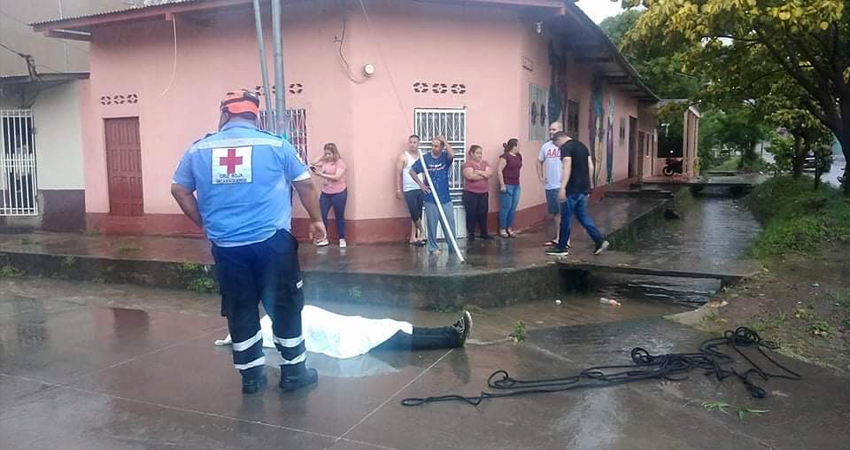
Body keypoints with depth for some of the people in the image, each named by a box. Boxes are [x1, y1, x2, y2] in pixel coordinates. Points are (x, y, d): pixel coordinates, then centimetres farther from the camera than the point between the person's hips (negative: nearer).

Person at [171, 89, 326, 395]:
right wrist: (316, 220, 20)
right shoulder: (276, 145, 0)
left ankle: (251, 374, 22)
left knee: (240, 310, 13)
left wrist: (206, 225, 21)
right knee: (285, 306, 8)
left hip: (227, 246, 3)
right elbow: (305, 185, 6)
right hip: (272, 241, -2)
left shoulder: (199, 149, 6)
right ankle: (293, 372, 16)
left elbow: (179, 191, 12)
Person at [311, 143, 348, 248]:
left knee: (339, 217, 7)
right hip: (325, 193, 5)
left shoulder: (340, 162, -12)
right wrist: (322, 155, 0)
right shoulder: (324, 161, 6)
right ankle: (323, 238, 12)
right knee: (321, 215, 0)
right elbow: (313, 164, 4)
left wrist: (322, 174, -27)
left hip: (339, 193, -5)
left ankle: (342, 239, 19)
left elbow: (337, 177, -23)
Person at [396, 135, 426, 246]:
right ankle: (422, 232, 13)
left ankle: (413, 238, 15)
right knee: (414, 214, -7)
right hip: (409, 190, -4)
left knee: (417, 214, 8)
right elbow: (398, 174, -3)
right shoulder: (403, 156, -2)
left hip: (421, 189, 4)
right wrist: (398, 189, -8)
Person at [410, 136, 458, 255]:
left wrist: (445, 141, -15)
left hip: (445, 197, 1)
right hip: (431, 198, -1)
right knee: (432, 224, 5)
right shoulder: (425, 158, -3)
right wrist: (421, 184, -3)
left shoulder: (445, 157, 0)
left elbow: (452, 155, -25)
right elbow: (412, 171, 3)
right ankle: (433, 247, 17)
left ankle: (453, 247, 17)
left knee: (450, 223, 6)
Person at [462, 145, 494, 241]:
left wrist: (478, 172, -14)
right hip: (470, 193, -5)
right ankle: (471, 234, 10)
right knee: (471, 214, 1)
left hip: (484, 193, 5)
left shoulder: (485, 163, 11)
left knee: (483, 214, 8)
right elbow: (470, 176, -22)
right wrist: (484, 175, -10)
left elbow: (490, 174, -4)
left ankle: (484, 233, 17)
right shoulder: (468, 163, -7)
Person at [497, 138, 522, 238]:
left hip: (516, 185, 7)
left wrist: (518, 183, 18)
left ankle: (509, 228, 19)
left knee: (513, 208, 9)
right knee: (505, 207, -2)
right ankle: (502, 229, 8)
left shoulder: (519, 156, 12)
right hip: (507, 185, -7)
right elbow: (499, 171, -14)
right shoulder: (505, 156, -12)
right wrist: (502, 185, -17)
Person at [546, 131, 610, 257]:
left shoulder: (566, 148, -10)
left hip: (572, 189, -8)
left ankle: (561, 248, 9)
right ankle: (600, 240, 9)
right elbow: (590, 166, 17)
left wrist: (562, 188, -26)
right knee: (582, 216, 16)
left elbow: (567, 168, -22)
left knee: (566, 218, 2)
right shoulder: (582, 146, 16)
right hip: (584, 188, 8)